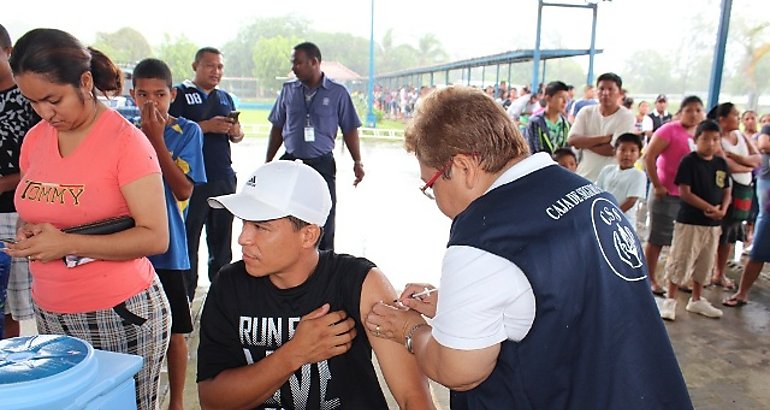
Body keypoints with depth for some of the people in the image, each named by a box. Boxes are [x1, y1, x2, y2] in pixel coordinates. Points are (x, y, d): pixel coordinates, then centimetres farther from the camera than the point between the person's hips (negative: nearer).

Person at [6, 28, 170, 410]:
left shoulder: (125, 140, -13)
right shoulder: (34, 139, 6)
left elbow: (155, 238, -17)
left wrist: (66, 243, -20)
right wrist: (30, 233, -3)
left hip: (121, 315, -5)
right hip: (50, 314, 6)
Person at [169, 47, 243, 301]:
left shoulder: (226, 98, 17)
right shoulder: (181, 94, 0)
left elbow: (237, 136, 19)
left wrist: (235, 132, -4)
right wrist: (207, 126, -19)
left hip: (224, 177, 6)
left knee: (222, 237, 13)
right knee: (189, 237, 1)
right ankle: (186, 295, 12)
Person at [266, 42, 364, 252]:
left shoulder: (338, 92, -2)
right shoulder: (288, 90, 6)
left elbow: (349, 130, 2)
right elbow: (277, 128, 12)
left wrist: (357, 162, -6)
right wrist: (268, 162, 11)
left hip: (322, 163, -3)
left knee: (323, 223, 5)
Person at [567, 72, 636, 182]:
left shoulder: (626, 116, -5)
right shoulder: (586, 112, 5)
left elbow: (613, 150, -14)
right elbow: (572, 140, -8)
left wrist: (584, 143, -6)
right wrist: (604, 138, -15)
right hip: (583, 177, 4)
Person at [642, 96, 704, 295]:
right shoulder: (670, 130, -9)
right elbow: (649, 157, -15)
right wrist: (657, 186, -16)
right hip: (667, 195, -6)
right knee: (657, 239, 3)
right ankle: (650, 280, 13)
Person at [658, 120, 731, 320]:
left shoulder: (721, 163, 8)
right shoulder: (689, 161, -10)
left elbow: (726, 191, 12)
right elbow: (684, 193, -15)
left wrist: (722, 210, -7)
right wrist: (709, 208, -18)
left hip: (713, 224, 6)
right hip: (689, 221, -6)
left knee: (705, 263, 15)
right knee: (680, 261, -1)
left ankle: (696, 300, 29)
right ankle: (670, 300, 9)